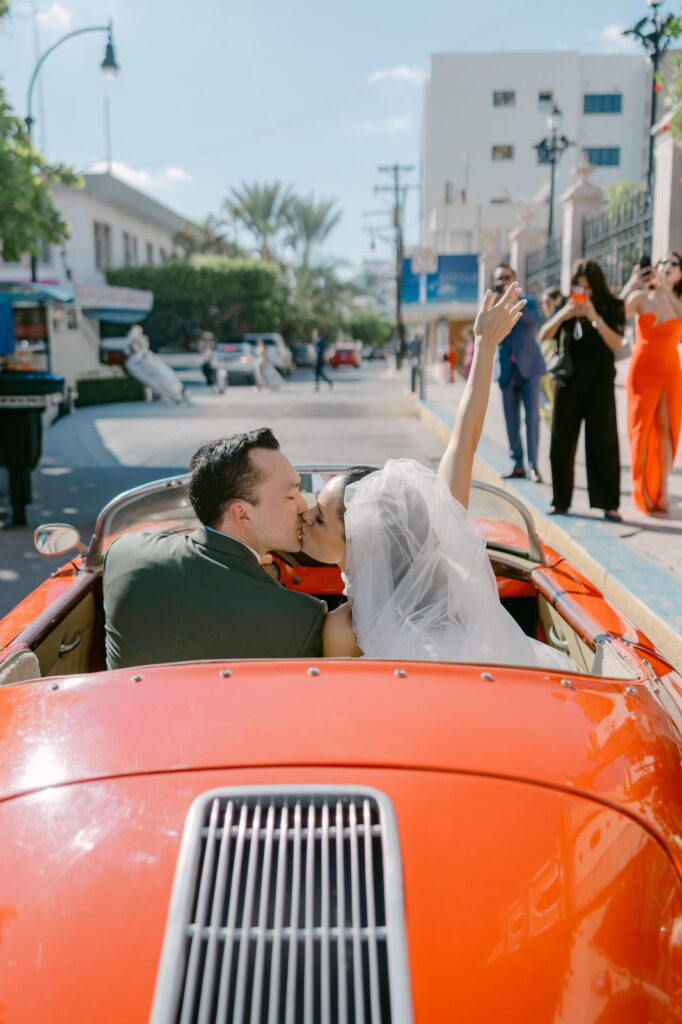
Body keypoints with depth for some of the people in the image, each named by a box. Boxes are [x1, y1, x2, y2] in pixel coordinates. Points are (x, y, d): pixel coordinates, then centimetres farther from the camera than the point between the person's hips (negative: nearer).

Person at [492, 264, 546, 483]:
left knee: (532, 417, -8)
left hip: (529, 367, -2)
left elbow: (533, 322, -16)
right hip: (507, 371, 2)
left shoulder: (528, 303, 5)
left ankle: (534, 466, -7)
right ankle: (518, 465, 11)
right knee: (511, 421, 4)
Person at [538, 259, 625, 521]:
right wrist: (562, 315, -18)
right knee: (562, 443, 3)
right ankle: (560, 501, 12)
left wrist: (595, 318, -23)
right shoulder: (567, 306, 6)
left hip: (600, 384, -2)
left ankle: (609, 504, 0)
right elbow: (543, 337, -1)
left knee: (603, 444, -4)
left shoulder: (612, 307, -1)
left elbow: (616, 345, -12)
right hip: (568, 382, 2)